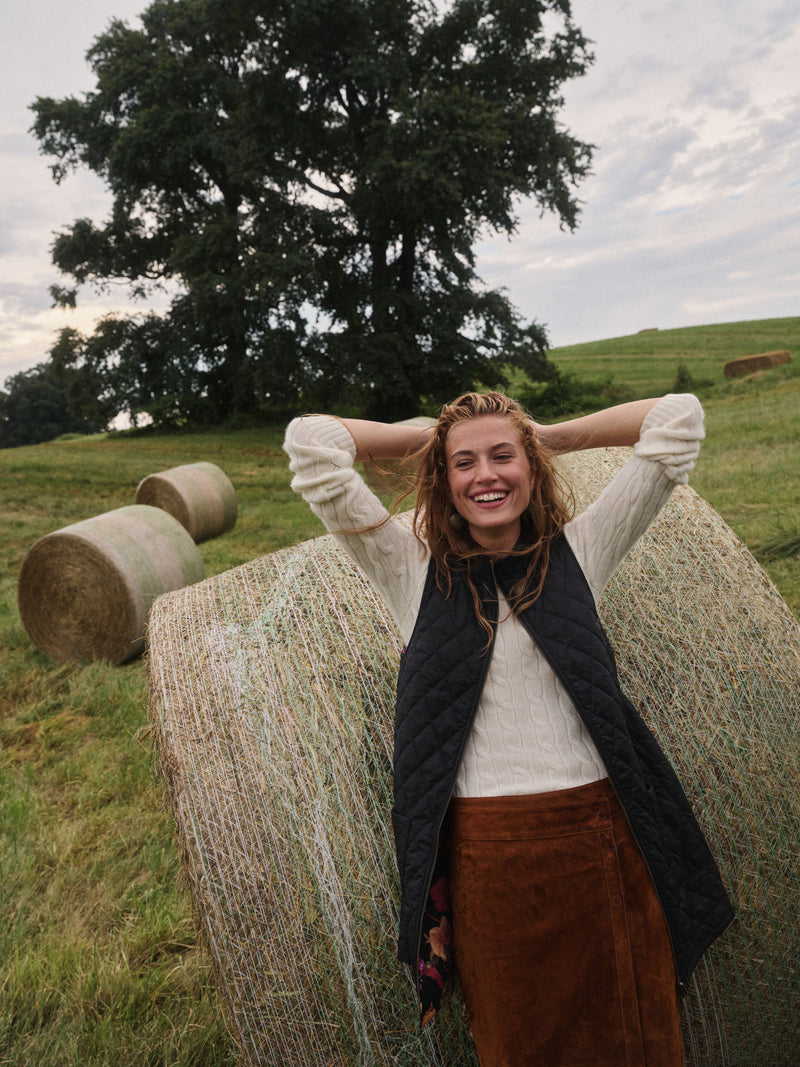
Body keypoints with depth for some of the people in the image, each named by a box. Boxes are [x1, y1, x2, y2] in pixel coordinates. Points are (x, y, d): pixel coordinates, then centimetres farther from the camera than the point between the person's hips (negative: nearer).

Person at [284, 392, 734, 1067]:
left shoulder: (578, 550, 2)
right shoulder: (413, 569, -2)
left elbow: (679, 418, 2)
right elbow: (310, 442, -8)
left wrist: (554, 437, 7)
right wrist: (425, 436, 3)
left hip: (603, 835, 2)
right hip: (486, 852, -1)